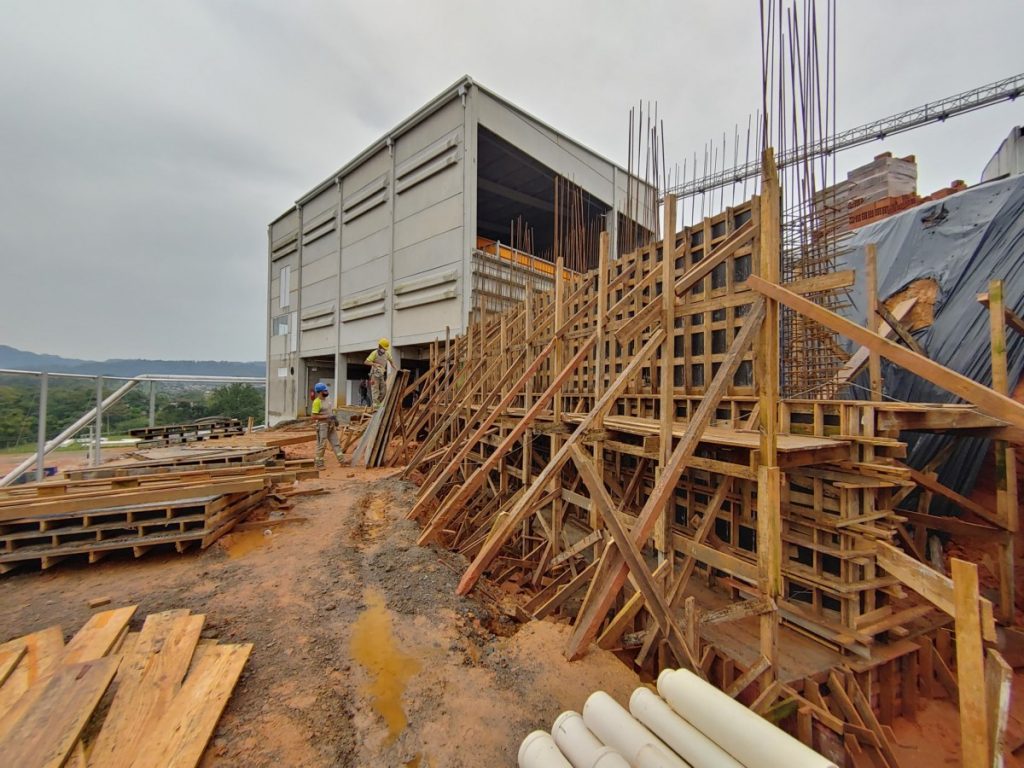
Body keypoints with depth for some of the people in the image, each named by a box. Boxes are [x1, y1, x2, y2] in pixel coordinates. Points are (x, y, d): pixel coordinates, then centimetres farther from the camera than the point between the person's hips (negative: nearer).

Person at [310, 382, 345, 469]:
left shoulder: (326, 400, 11)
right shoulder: (317, 402, -15)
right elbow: (314, 416, -20)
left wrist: (334, 419, 10)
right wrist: (327, 417, -23)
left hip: (331, 425, 8)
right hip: (322, 426, -8)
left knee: (336, 443, 7)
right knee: (321, 445, 1)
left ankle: (342, 461, 9)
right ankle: (319, 464, 13)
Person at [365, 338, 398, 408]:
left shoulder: (387, 353, 6)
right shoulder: (375, 353, -10)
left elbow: (391, 361, 19)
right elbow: (367, 362, -13)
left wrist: (396, 368, 4)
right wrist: (375, 364, -27)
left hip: (382, 375, 6)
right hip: (375, 374, -6)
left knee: (384, 391, 4)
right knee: (375, 390, -8)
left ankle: (378, 403, 17)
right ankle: (376, 405, -5)